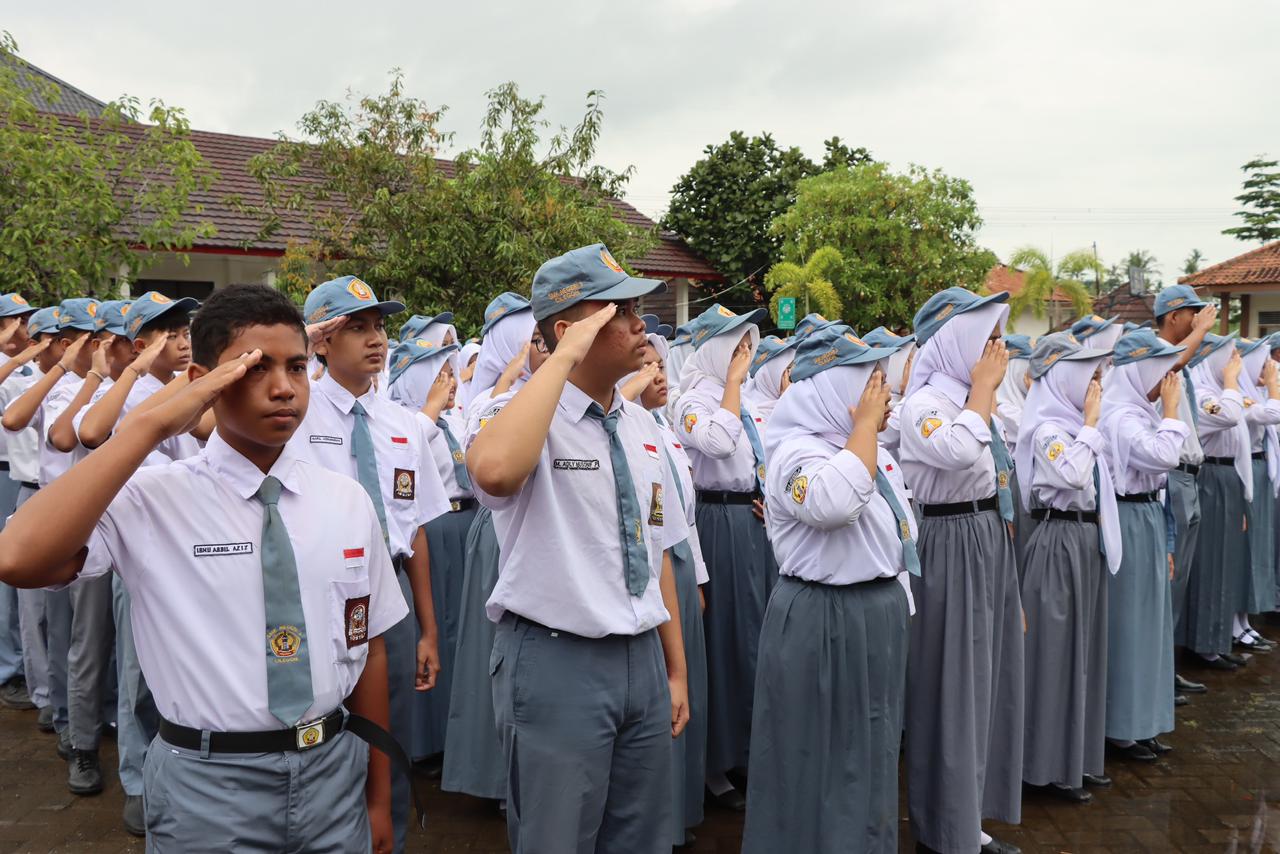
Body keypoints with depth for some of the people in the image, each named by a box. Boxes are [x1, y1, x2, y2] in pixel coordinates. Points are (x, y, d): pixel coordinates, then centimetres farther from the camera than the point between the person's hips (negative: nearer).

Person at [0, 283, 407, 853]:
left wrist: (378, 798, 8)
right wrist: (155, 424, -26)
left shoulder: (348, 502, -1)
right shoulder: (151, 500, -11)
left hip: (333, 772, 3)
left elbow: (368, 650, 2)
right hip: (208, 785, -2)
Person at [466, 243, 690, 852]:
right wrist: (565, 358, -28)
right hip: (556, 664, -6)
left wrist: (676, 669, 14)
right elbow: (494, 472, -39)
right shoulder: (522, 412, -13)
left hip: (643, 660, 7)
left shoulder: (641, 426, 7)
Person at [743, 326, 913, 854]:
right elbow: (834, 502, -40)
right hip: (822, 622, -9)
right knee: (824, 757, 5)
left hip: (879, 612, 9)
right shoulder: (795, 451, -19)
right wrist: (864, 425, -28)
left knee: (871, 752, 21)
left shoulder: (874, 452, 9)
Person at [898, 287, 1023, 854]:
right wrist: (982, 387, -21)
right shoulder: (924, 404, -15)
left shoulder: (975, 401, 12)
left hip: (992, 543, 9)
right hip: (951, 548, -9)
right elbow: (962, 453, -36)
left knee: (987, 678, 15)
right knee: (953, 684, 1)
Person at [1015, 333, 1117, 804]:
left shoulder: (1072, 424, 13)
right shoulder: (1046, 427, -15)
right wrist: (1090, 423, -20)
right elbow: (1073, 475, -31)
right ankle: (1050, 765, 12)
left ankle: (1079, 757, 28)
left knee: (1084, 649, 15)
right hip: (1060, 542, -9)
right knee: (1057, 652, -1)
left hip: (1088, 540, 10)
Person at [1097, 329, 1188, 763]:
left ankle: (1141, 721, 27)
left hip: (1147, 518, 10)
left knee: (1147, 621, 15)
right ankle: (1122, 727, 12)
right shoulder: (1120, 416, -19)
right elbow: (1162, 457, -32)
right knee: (1128, 623, -1)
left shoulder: (1140, 413, 12)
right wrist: (1170, 409, -20)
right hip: (1128, 522, -10)